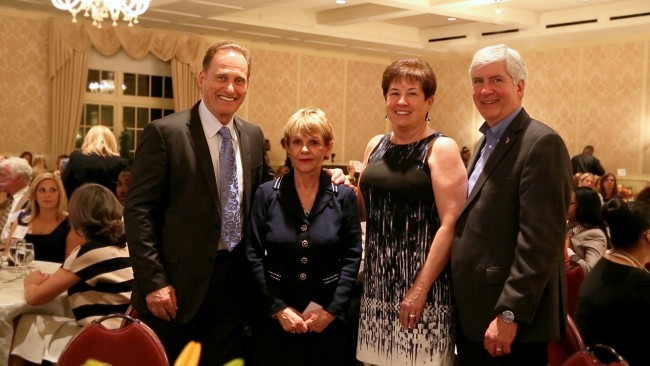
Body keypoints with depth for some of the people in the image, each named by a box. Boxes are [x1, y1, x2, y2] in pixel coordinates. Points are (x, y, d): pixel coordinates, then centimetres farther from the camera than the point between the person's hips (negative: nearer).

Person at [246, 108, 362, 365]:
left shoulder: (344, 196, 0)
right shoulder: (266, 194, -1)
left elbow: (352, 256, -2)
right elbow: (254, 255, -4)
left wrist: (333, 309, -11)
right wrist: (278, 308, -11)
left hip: (328, 316, 1)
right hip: (276, 316, 0)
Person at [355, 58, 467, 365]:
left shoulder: (441, 149, -8)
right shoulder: (375, 146, 9)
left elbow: (451, 224, -15)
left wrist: (421, 288, -18)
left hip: (421, 281, -6)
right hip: (377, 280, 6)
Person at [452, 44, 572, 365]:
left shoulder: (542, 143, -14)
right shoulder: (486, 142, 14)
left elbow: (541, 239, -21)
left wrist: (509, 314, -22)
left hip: (511, 323, -8)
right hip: (472, 315, 8)